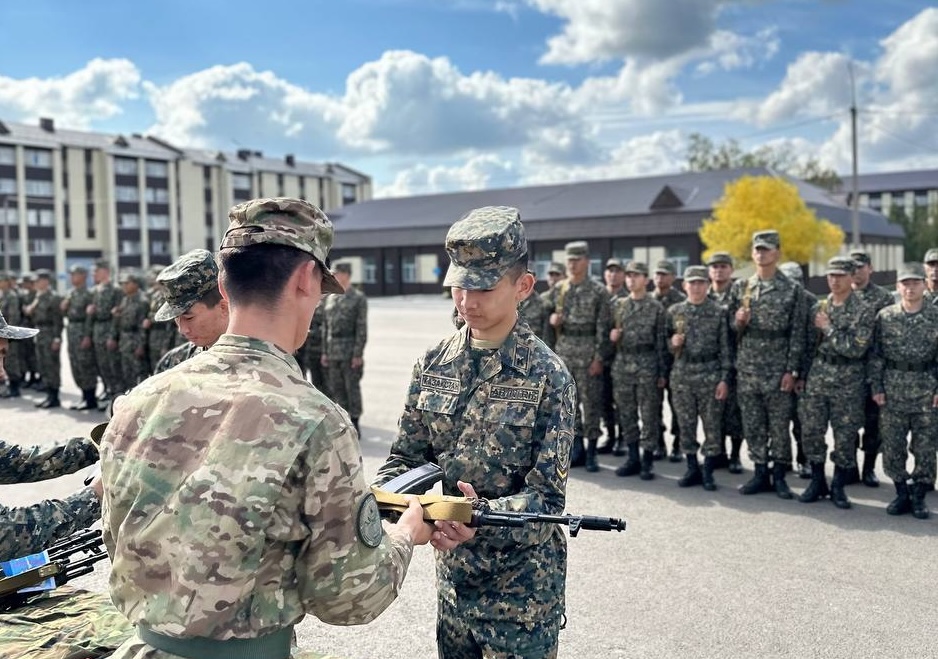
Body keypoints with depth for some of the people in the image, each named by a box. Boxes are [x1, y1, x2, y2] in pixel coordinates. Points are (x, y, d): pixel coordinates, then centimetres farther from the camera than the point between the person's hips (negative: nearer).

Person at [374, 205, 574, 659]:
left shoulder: (547, 375, -15)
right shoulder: (434, 364, -1)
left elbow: (546, 496, -17)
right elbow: (408, 456, 4)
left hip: (522, 582, -4)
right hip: (453, 571, 5)